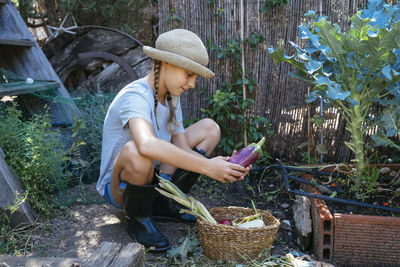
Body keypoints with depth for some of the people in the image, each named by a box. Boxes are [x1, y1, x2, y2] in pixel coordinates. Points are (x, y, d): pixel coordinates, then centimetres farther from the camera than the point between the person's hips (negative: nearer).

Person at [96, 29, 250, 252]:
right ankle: (139, 219, -11)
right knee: (135, 151, -42)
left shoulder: (171, 96, 1)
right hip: (118, 187, -8)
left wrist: (223, 167, -21)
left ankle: (167, 203, 5)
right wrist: (206, 166, -45)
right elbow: (147, 145, -48)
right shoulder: (135, 96, -26)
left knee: (209, 128, 4)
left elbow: (182, 149, -5)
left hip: (153, 177, 8)